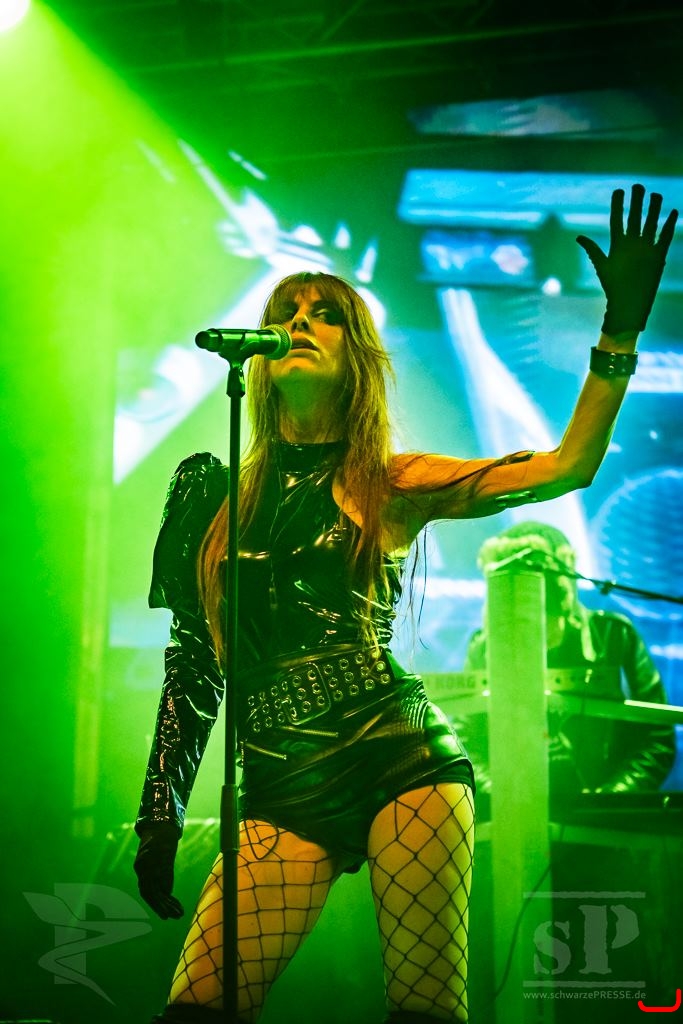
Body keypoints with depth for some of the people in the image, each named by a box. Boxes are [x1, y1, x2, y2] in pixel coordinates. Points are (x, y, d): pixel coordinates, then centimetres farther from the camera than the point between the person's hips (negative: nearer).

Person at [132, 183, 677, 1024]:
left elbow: (568, 466, 2)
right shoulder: (219, 491, 13)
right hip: (282, 789, 2)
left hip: (404, 762, -1)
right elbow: (192, 662, 15)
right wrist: (160, 818, 13)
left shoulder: (392, 484, 8)